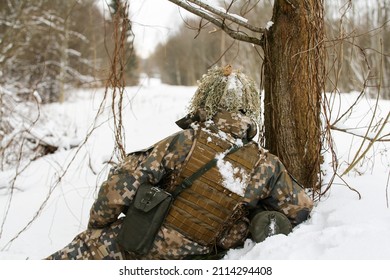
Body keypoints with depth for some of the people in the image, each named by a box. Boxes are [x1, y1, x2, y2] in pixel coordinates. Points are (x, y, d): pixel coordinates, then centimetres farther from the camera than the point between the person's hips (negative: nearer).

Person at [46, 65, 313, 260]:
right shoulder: (266, 166, -9)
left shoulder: (184, 142, -16)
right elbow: (302, 210, 6)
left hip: (128, 249, -2)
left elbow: (121, 184, -14)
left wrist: (98, 224, 3)